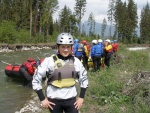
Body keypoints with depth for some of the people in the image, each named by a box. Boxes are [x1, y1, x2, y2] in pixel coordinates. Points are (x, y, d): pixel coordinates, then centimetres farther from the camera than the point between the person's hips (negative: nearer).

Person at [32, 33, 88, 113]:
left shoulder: (75, 61, 0)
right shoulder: (49, 61, -10)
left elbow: (84, 78, 12)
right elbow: (36, 78, -5)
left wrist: (81, 97, 6)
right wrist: (42, 99, -6)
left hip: (71, 99, 2)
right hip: (54, 100, -2)